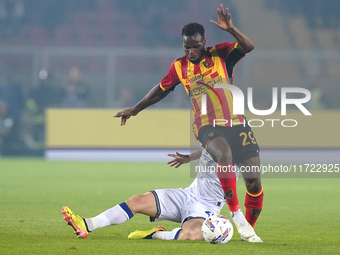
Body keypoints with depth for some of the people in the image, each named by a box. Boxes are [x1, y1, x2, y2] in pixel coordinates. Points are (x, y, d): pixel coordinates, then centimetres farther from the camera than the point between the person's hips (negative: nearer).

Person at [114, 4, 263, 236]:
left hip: (237, 124, 1)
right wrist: (135, 109, 31)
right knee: (223, 152, -38)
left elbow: (249, 47, -14)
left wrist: (230, 29, -29)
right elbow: (162, 90, 23)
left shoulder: (221, 54, 2)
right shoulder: (179, 67, 7)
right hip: (208, 127, -1)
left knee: (254, 183, -5)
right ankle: (235, 213, -33)